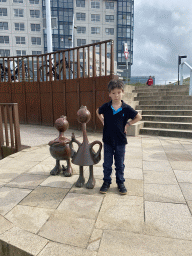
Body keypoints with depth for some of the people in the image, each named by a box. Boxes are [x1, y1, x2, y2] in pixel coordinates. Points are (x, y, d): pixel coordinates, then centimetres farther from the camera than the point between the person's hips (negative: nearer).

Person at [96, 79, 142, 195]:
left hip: (120, 141, -1)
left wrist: (128, 124, -5)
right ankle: (106, 182, 28)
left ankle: (120, 183, 30)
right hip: (108, 140, 1)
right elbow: (98, 112, 17)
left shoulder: (126, 108, -10)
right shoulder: (106, 107, -6)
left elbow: (139, 117, 2)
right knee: (107, 164, 12)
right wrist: (103, 121, 6)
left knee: (120, 164, 13)